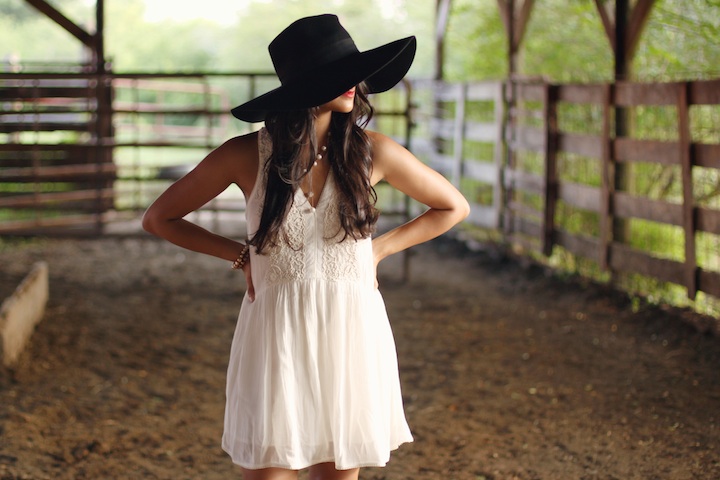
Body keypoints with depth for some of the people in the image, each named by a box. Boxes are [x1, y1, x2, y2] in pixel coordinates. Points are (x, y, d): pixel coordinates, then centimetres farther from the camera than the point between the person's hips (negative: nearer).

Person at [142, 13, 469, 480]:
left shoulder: (372, 151, -3)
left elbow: (453, 207, 11)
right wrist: (239, 254, 0)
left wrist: (378, 249, 5)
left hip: (352, 334, 2)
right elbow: (159, 218, 5)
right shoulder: (247, 155, -7)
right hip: (276, 336, -1)